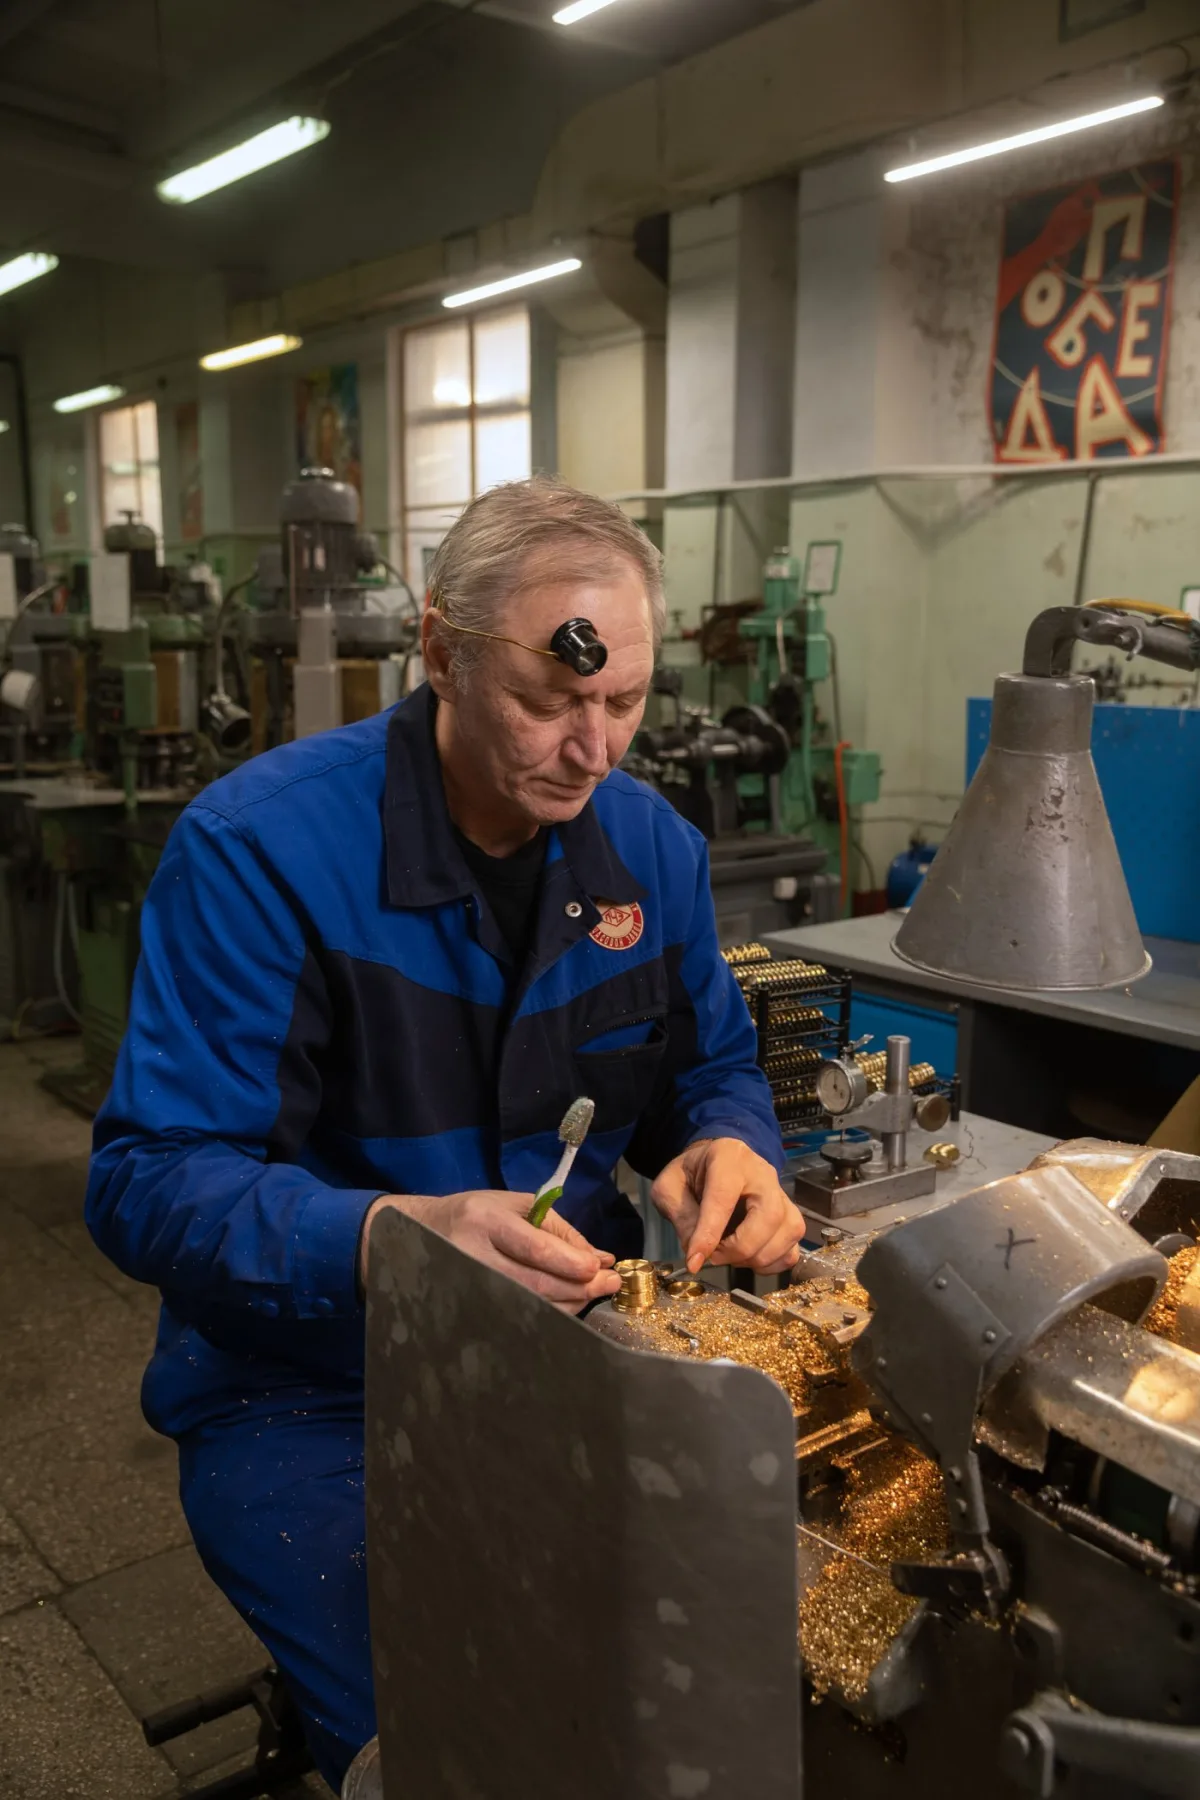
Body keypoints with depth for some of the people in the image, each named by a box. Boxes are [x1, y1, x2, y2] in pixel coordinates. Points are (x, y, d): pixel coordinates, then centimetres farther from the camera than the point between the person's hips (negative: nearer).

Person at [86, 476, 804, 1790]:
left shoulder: (651, 843, 0)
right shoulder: (258, 846, -17)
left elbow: (713, 1069, 11)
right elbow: (147, 1182, -19)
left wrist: (731, 1150, -14)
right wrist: (390, 1238, -36)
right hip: (313, 1396, -4)